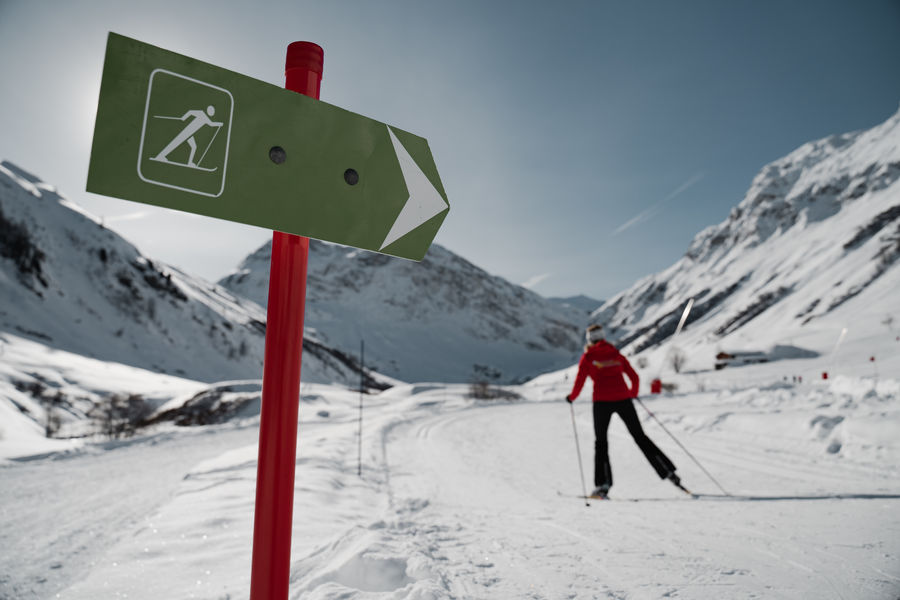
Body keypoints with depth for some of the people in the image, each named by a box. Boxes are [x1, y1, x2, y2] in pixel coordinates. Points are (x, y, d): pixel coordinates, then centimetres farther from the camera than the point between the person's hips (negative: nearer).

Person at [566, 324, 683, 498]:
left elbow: (579, 382, -1)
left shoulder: (587, 357, 4)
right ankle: (668, 471, 8)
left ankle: (602, 484, -1)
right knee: (640, 437, 14)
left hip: (602, 401, -3)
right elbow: (634, 378, 15)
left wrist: (572, 397, 16)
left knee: (601, 442, 9)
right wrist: (633, 393, 33)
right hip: (623, 399, 3)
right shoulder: (616, 354, 14)